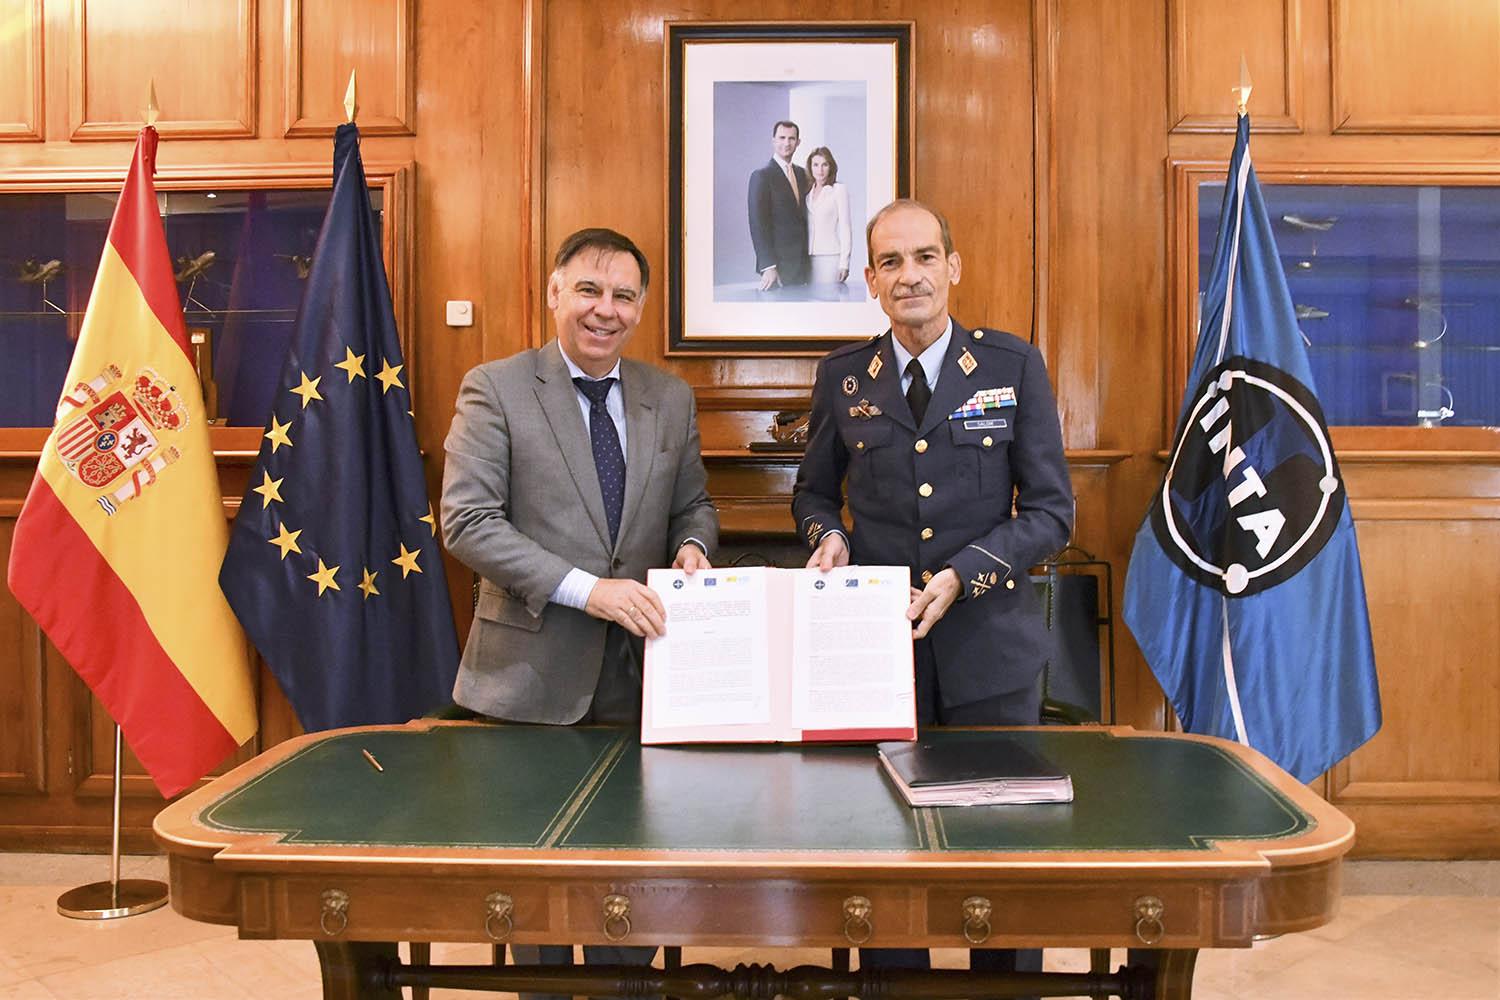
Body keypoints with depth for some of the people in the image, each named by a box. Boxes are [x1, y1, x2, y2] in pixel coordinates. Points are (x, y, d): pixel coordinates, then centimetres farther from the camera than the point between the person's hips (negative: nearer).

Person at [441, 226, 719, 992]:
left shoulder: (671, 398, 8)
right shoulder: (494, 389, -5)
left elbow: (692, 504, 17)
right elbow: (467, 523, -13)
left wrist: (691, 544, -7)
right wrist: (586, 589, -21)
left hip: (639, 668, 4)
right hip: (532, 670, -3)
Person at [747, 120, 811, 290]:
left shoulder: (801, 173, 16)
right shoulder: (762, 176, -7)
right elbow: (758, 224, -14)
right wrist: (768, 266, -19)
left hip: (801, 263, 7)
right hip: (777, 262, -6)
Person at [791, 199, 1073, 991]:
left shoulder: (1015, 366, 0)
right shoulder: (842, 376, 5)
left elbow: (1051, 510, -2)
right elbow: (813, 491, 17)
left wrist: (963, 576, -15)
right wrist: (829, 534, -6)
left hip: (989, 642, -1)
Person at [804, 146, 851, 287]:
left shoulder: (839, 190, -1)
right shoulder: (807, 192, 14)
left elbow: (845, 228, -4)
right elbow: (806, 228, 16)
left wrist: (844, 263, -9)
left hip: (831, 256, -5)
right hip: (810, 258, 5)